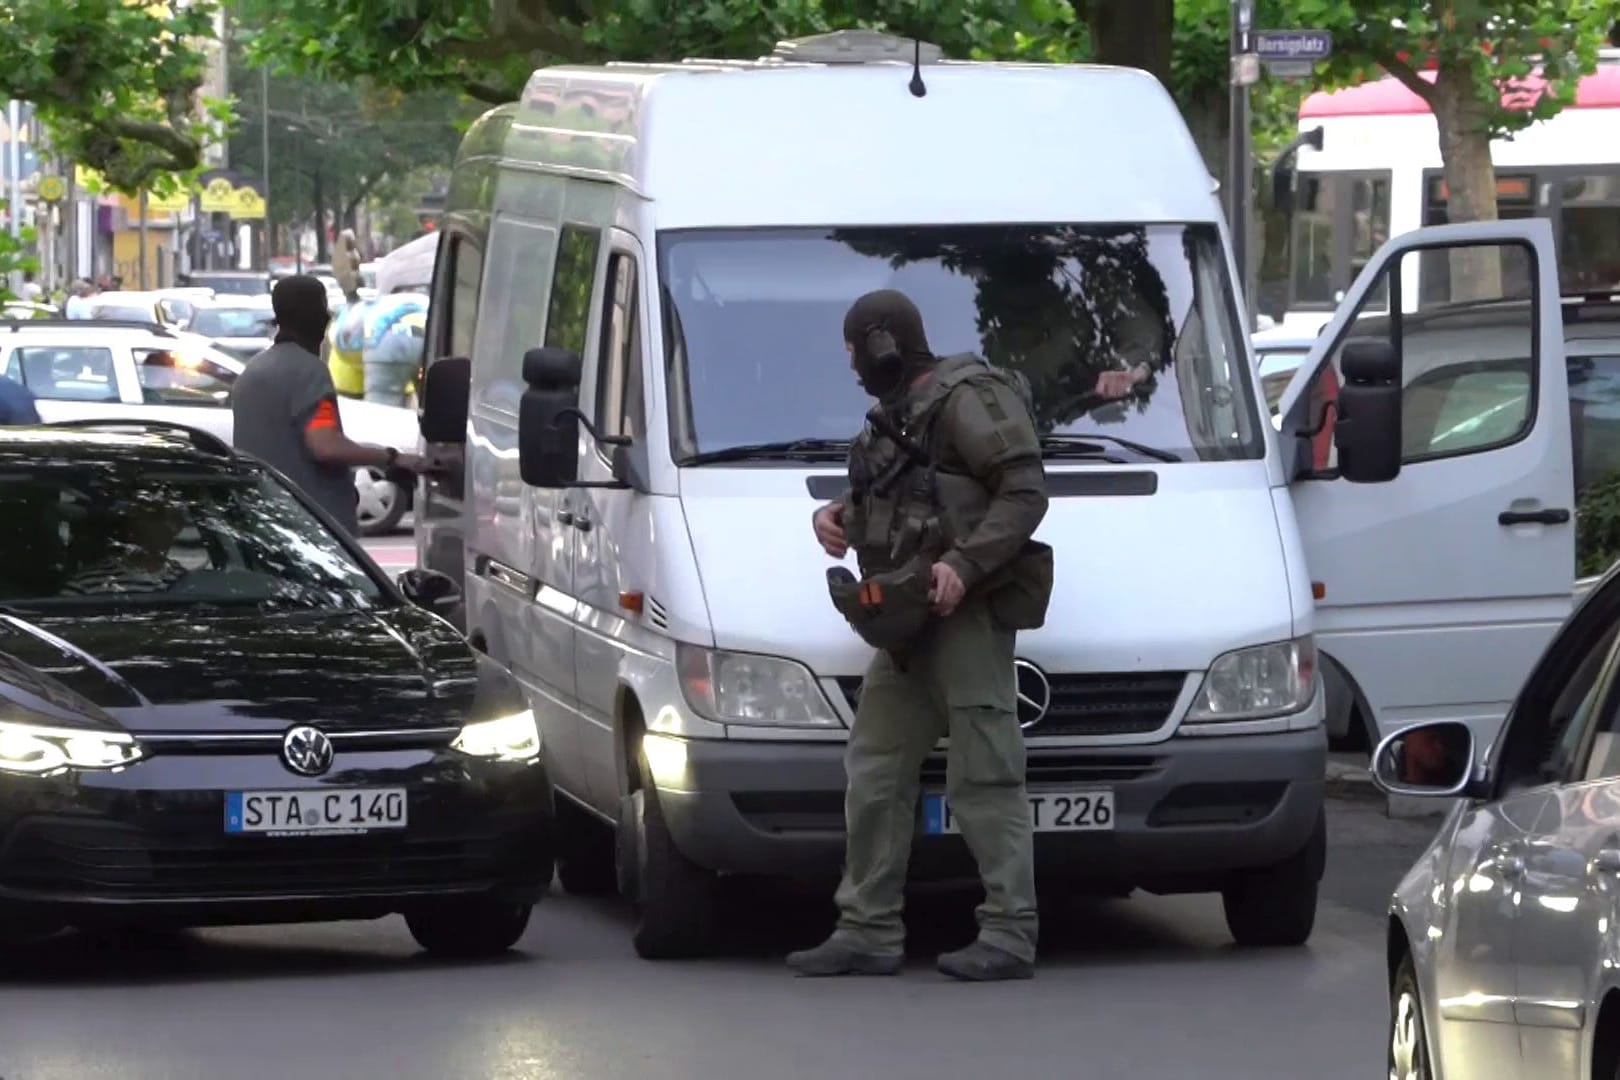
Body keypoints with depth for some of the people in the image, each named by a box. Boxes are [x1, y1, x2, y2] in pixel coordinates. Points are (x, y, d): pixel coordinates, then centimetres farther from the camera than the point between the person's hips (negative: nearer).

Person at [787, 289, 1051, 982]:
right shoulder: (898, 413, 21)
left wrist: (964, 564, -25)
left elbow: (1025, 492, -17)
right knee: (875, 773, 10)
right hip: (909, 628, 10)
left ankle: (1009, 933, -9)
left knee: (985, 777, -10)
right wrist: (837, 514, 11)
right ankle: (869, 931, 15)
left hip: (965, 615, -10)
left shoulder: (968, 400, -10)